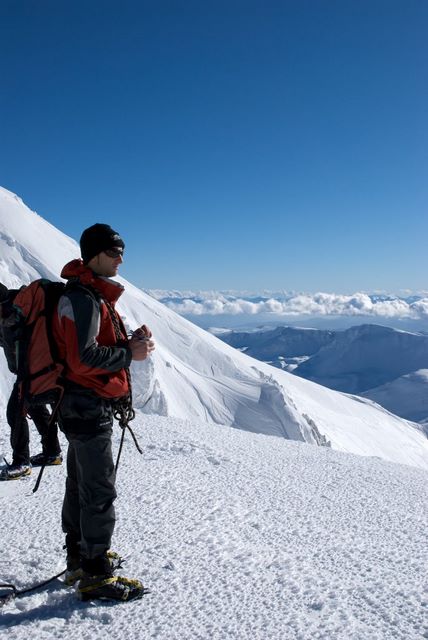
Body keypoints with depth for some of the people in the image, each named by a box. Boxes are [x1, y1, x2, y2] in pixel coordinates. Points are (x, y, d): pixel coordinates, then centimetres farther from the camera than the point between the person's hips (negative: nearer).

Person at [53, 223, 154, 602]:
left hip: (84, 405, 11)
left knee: (81, 485, 19)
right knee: (100, 492, -3)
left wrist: (131, 341, 1)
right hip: (89, 406, -11)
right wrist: (129, 353, -17)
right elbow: (83, 358, -25)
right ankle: (95, 577, 8)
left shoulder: (94, 295, 14)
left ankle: (80, 559, 33)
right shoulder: (82, 298, -19)